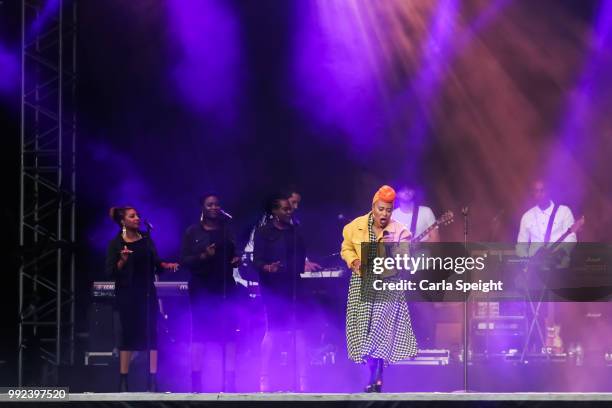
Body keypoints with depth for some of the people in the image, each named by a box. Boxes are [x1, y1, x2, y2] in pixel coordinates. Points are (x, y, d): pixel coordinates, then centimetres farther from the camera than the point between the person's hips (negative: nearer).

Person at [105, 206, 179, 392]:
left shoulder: (146, 239, 8)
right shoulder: (116, 244, -4)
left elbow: (155, 264, 11)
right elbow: (110, 272, -7)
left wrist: (167, 265, -8)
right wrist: (122, 261, -24)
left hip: (147, 292, 4)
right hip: (126, 293, -4)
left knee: (151, 333, -2)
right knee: (128, 333, -1)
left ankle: (153, 379, -1)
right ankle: (123, 381, 6)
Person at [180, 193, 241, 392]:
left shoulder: (228, 230, 11)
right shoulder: (193, 232, 3)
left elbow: (235, 253, 19)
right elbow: (184, 260, -2)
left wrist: (236, 260, -4)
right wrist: (203, 256, -18)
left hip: (225, 287, 2)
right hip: (201, 287, -2)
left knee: (229, 333, -4)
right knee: (199, 332, -4)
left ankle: (230, 381, -2)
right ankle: (196, 381, -2)